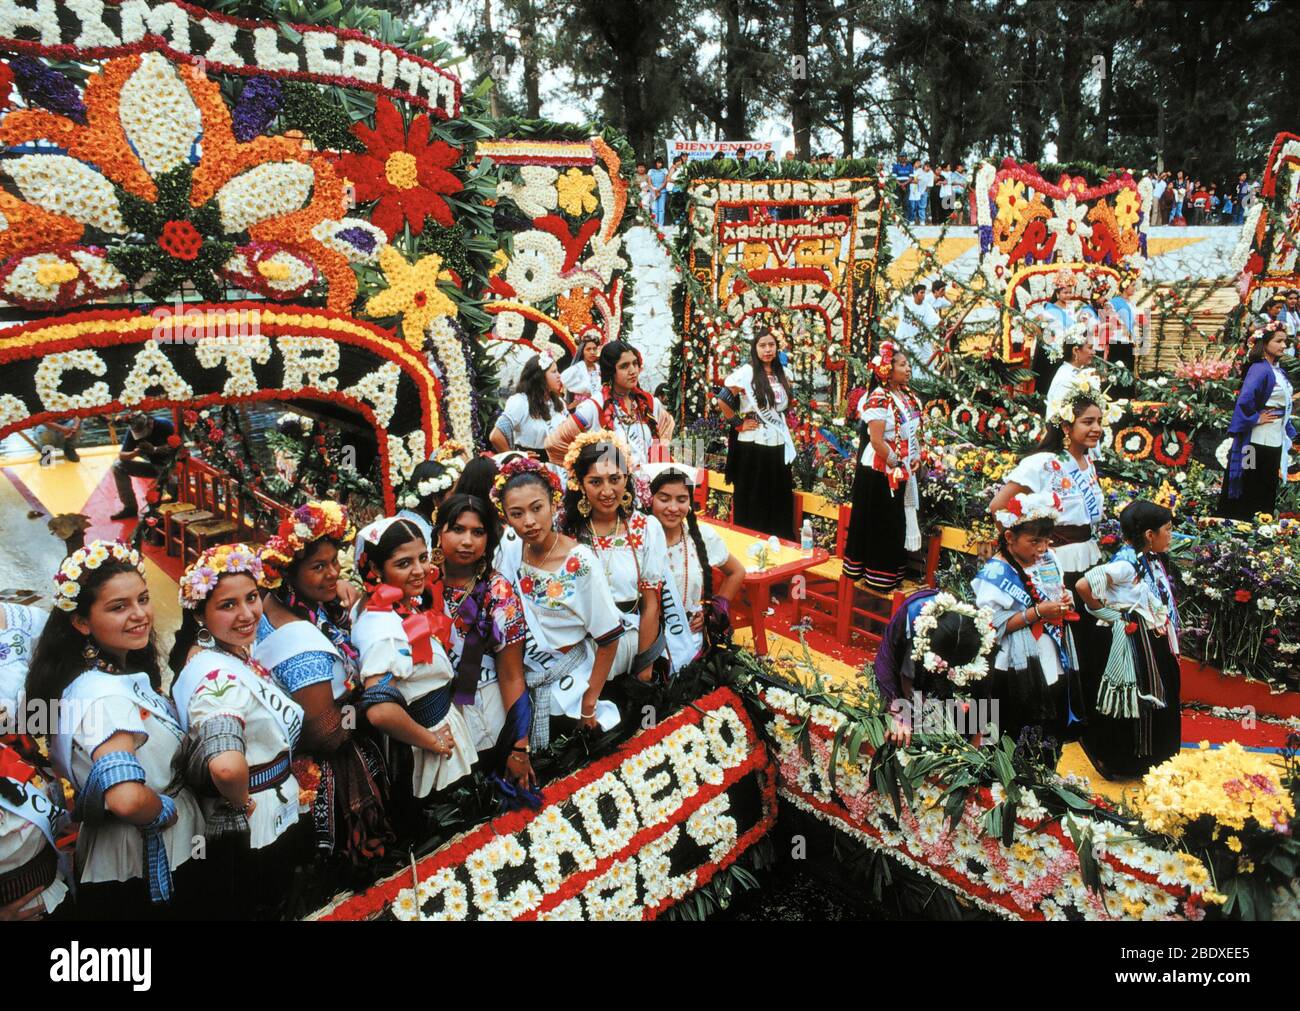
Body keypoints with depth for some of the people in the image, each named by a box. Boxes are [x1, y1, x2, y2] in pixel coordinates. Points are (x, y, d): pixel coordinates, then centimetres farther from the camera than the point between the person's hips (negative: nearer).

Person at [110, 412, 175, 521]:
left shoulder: (164, 425, -20)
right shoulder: (132, 432, -8)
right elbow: (122, 455, -6)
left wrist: (155, 449, -34)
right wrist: (134, 453, -28)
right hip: (153, 466, 6)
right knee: (118, 466, -6)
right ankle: (130, 507, 1)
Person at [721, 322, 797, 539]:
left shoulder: (781, 374, 10)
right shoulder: (746, 372, -9)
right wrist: (739, 423, -8)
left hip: (778, 447, 6)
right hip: (753, 447, -5)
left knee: (777, 503, 10)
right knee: (752, 503, 3)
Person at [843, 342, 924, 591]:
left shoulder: (909, 397, 8)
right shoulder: (878, 399, -18)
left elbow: (915, 431, 17)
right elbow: (876, 441, -23)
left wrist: (916, 458, 4)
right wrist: (898, 464, -15)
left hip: (902, 471, 8)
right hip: (879, 471, -8)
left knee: (897, 523, 15)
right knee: (878, 524, 3)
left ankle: (891, 572, 27)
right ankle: (877, 576, 15)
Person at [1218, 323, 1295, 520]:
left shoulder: (1279, 371, 11)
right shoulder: (1260, 369, -16)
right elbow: (1245, 400, -30)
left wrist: (1288, 432, 15)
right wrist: (1256, 418, -16)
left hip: (1276, 440, 9)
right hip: (1259, 439, -9)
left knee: (1268, 490, 15)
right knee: (1251, 490, 0)